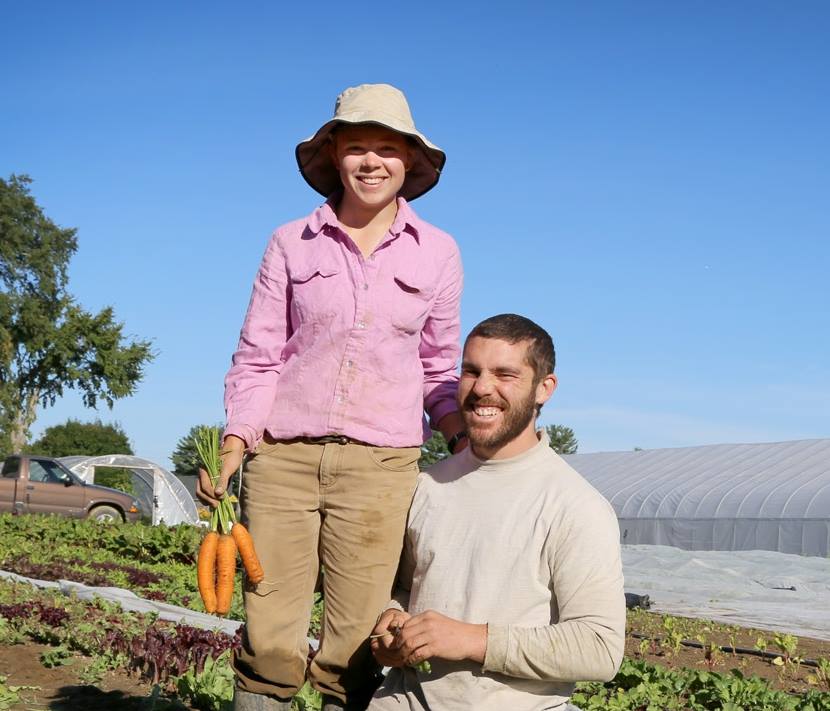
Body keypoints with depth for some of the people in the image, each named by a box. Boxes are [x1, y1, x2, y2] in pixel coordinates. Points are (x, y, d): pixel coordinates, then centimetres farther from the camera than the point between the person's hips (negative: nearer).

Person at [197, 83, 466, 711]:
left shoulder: (436, 252, 7)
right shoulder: (292, 244, 6)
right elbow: (258, 359, 6)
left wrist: (466, 436, 0)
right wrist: (234, 444, -7)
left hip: (380, 464, 0)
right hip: (282, 456, 0)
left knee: (355, 648, -1)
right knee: (269, 641, -1)